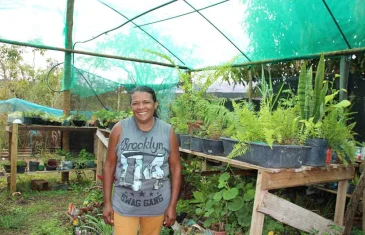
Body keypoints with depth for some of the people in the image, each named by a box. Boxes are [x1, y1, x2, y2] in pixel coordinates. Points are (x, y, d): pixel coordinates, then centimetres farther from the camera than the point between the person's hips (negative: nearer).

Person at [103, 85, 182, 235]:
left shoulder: (168, 132, -6)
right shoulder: (119, 129, -8)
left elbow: (176, 169, -1)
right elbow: (109, 166, -2)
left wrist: (172, 206, -2)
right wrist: (107, 203, -1)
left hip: (157, 205, 1)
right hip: (124, 204, -1)